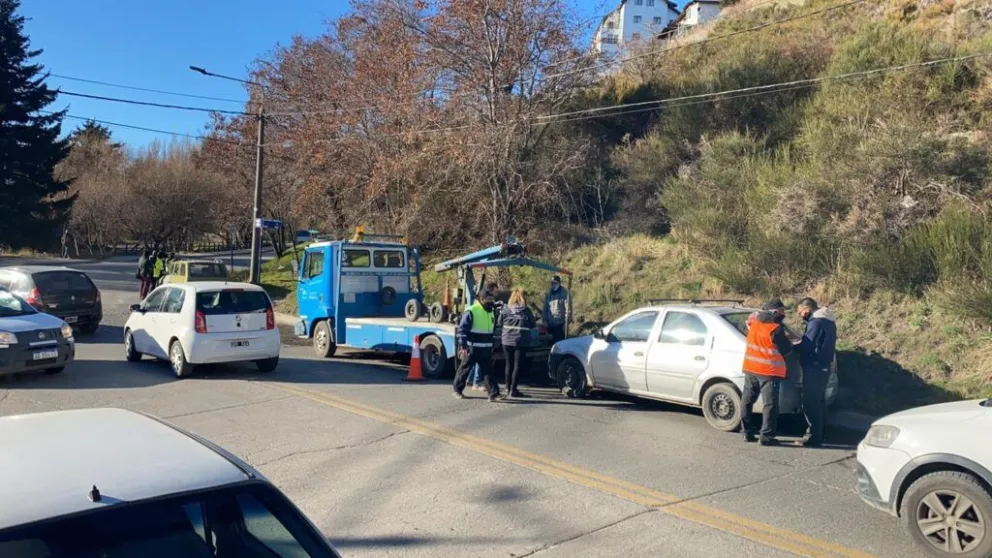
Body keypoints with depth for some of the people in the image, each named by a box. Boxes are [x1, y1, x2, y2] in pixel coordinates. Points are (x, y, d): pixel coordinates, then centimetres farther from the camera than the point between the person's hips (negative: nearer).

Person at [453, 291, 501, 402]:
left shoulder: (490, 312, 12)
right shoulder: (471, 312, -13)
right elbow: (462, 329, -15)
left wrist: (491, 345, 23)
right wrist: (463, 345, -22)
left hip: (486, 350, 6)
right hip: (472, 349, -6)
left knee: (488, 372, 2)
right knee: (464, 369, 7)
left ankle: (494, 394, 0)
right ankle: (457, 390, 23)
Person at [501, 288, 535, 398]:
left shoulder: (505, 309, -1)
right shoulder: (526, 311, -6)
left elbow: (499, 322, 3)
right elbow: (532, 325, 3)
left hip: (507, 341, 3)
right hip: (521, 342, -3)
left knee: (509, 364, 14)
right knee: (517, 366, 3)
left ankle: (508, 388, 19)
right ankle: (513, 389, 0)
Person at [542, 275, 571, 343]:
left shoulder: (565, 293, -10)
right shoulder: (549, 293, 9)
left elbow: (568, 308, -13)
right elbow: (545, 308, 14)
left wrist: (566, 322, -15)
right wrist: (545, 320, 9)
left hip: (560, 323, -5)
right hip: (550, 324, 6)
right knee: (553, 341, 15)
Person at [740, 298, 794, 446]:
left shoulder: (754, 321, 1)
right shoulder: (776, 329, -17)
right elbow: (786, 350, -6)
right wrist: (786, 340, 13)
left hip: (750, 368, 7)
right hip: (768, 371, -7)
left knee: (747, 400, 13)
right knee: (770, 404, 0)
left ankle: (747, 432, 18)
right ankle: (766, 436, 0)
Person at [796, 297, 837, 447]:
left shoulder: (816, 322, -18)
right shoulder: (827, 321, 14)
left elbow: (806, 346, -18)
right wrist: (800, 341, 11)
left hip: (814, 367, -10)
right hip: (823, 366, 10)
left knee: (811, 403, -5)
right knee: (819, 401, 16)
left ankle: (813, 436, -2)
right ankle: (818, 434, 24)